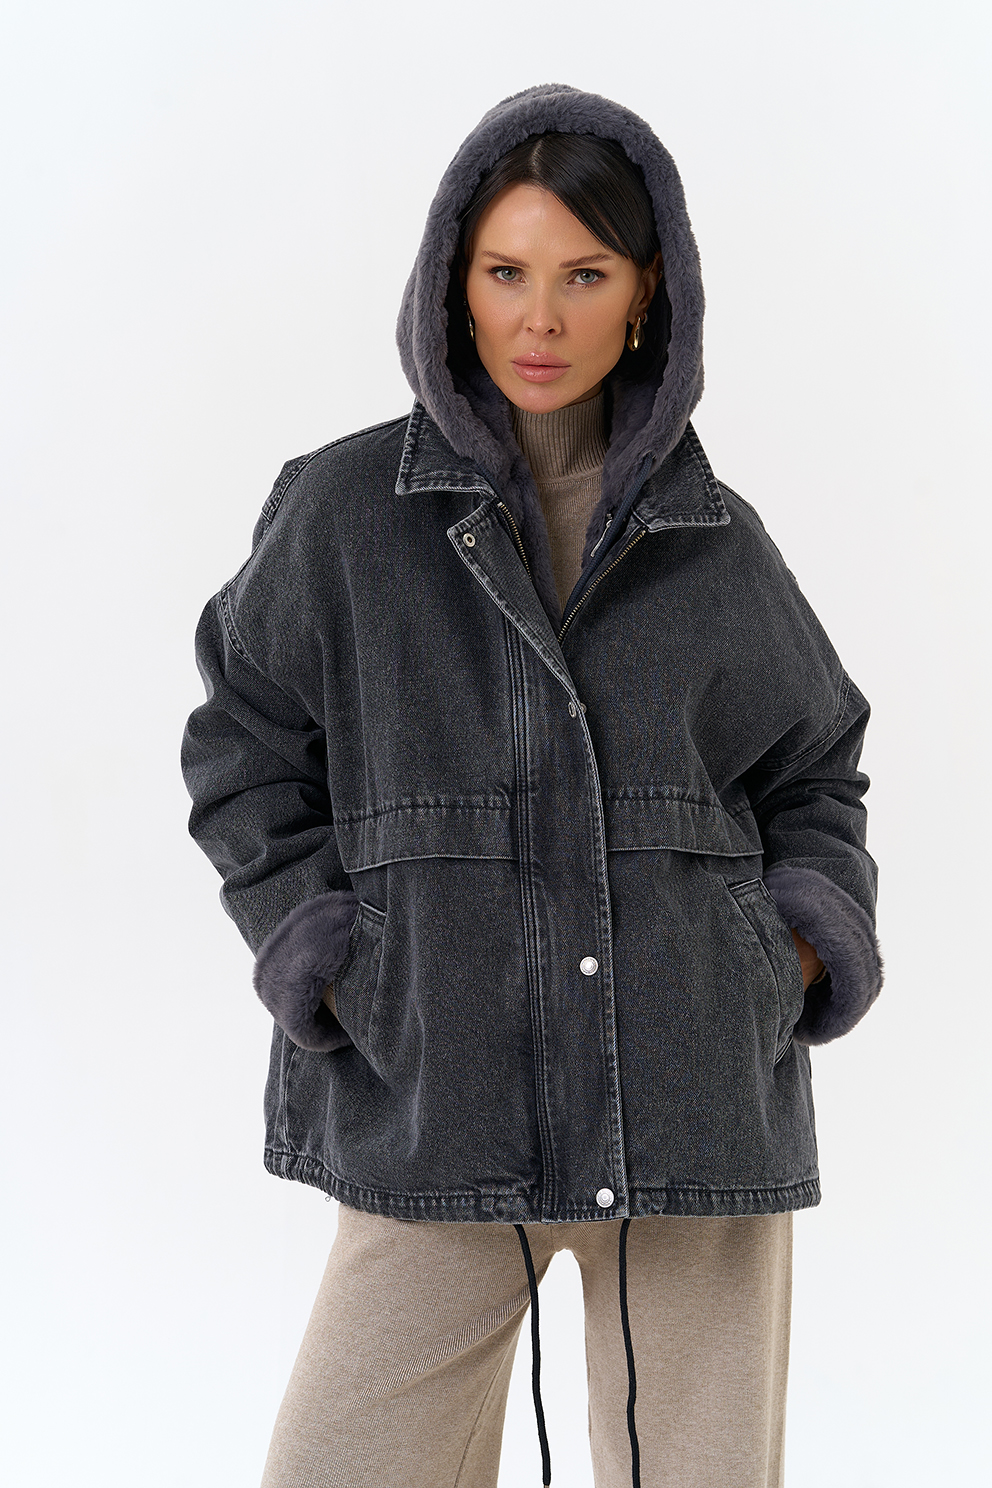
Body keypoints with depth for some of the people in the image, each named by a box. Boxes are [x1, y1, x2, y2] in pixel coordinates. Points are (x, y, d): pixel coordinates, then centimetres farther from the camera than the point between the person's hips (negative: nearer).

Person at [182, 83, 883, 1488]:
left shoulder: (718, 542, 7)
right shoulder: (344, 511, 2)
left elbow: (815, 770, 19)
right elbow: (245, 755, 8)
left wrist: (791, 972, 3)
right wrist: (342, 982, -3)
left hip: (703, 1109, 2)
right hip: (442, 1112, -1)